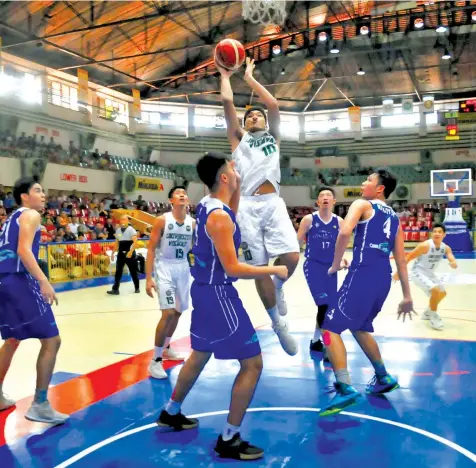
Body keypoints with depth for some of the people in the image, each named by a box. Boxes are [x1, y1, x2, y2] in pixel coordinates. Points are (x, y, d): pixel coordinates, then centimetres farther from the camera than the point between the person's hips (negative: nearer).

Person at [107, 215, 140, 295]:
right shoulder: (118, 230, 9)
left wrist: (130, 252, -28)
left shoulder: (131, 230, -9)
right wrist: (113, 253, 16)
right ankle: (115, 289, 2)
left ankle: (137, 288, 21)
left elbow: (135, 242, -18)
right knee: (118, 271, 1)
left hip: (130, 253, -5)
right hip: (121, 253, 5)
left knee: (133, 271, 6)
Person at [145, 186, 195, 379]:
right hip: (165, 268, -5)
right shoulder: (162, 220, -11)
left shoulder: (193, 223, 0)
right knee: (168, 313, -15)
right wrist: (149, 278, -16)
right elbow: (151, 249, -11)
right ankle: (155, 360, -3)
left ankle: (166, 348, 38)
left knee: (178, 312, 15)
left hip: (183, 268, 5)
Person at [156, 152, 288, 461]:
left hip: (206, 290, 10)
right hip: (218, 294, -10)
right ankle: (229, 440, 7)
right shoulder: (219, 216, -22)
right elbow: (233, 269, -24)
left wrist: (239, 184, 17)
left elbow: (233, 212, 27)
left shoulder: (207, 205, 5)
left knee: (200, 355, 26)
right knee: (253, 364, -2)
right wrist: (274, 270, -15)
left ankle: (171, 413, 42)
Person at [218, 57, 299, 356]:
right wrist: (226, 75, 21)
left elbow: (274, 105, 7)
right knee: (260, 269, -1)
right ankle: (278, 324, 15)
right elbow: (228, 102, 9)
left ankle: (278, 287, 16)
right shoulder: (239, 138, 19)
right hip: (249, 206, -1)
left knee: (291, 257, -19)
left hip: (273, 203, 1)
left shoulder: (273, 137, 21)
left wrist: (250, 78, 15)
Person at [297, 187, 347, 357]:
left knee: (330, 306, 10)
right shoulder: (309, 219, -5)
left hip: (330, 267, 5)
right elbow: (297, 243, 0)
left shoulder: (339, 222, 4)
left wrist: (342, 260, -4)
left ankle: (316, 341, 30)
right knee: (324, 305, -15)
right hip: (313, 266, -5)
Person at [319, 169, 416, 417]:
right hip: (383, 278, 8)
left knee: (330, 328, -4)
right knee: (359, 327, 27)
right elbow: (401, 259, 20)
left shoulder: (362, 205, 4)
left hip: (363, 274, -8)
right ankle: (384, 378, 35)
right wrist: (407, 296, 22)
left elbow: (344, 232, -17)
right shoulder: (394, 218, 23)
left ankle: (345, 390, -13)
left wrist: (335, 265, -5)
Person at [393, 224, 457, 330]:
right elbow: (408, 258, -21)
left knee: (442, 293, 20)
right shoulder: (425, 246, -26)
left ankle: (428, 313, 42)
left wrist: (454, 264, -48)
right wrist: (398, 273, -18)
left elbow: (452, 259, -22)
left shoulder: (446, 248, -8)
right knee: (435, 290, -26)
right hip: (418, 273, -8)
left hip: (429, 273, 8)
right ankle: (433, 316, -5)